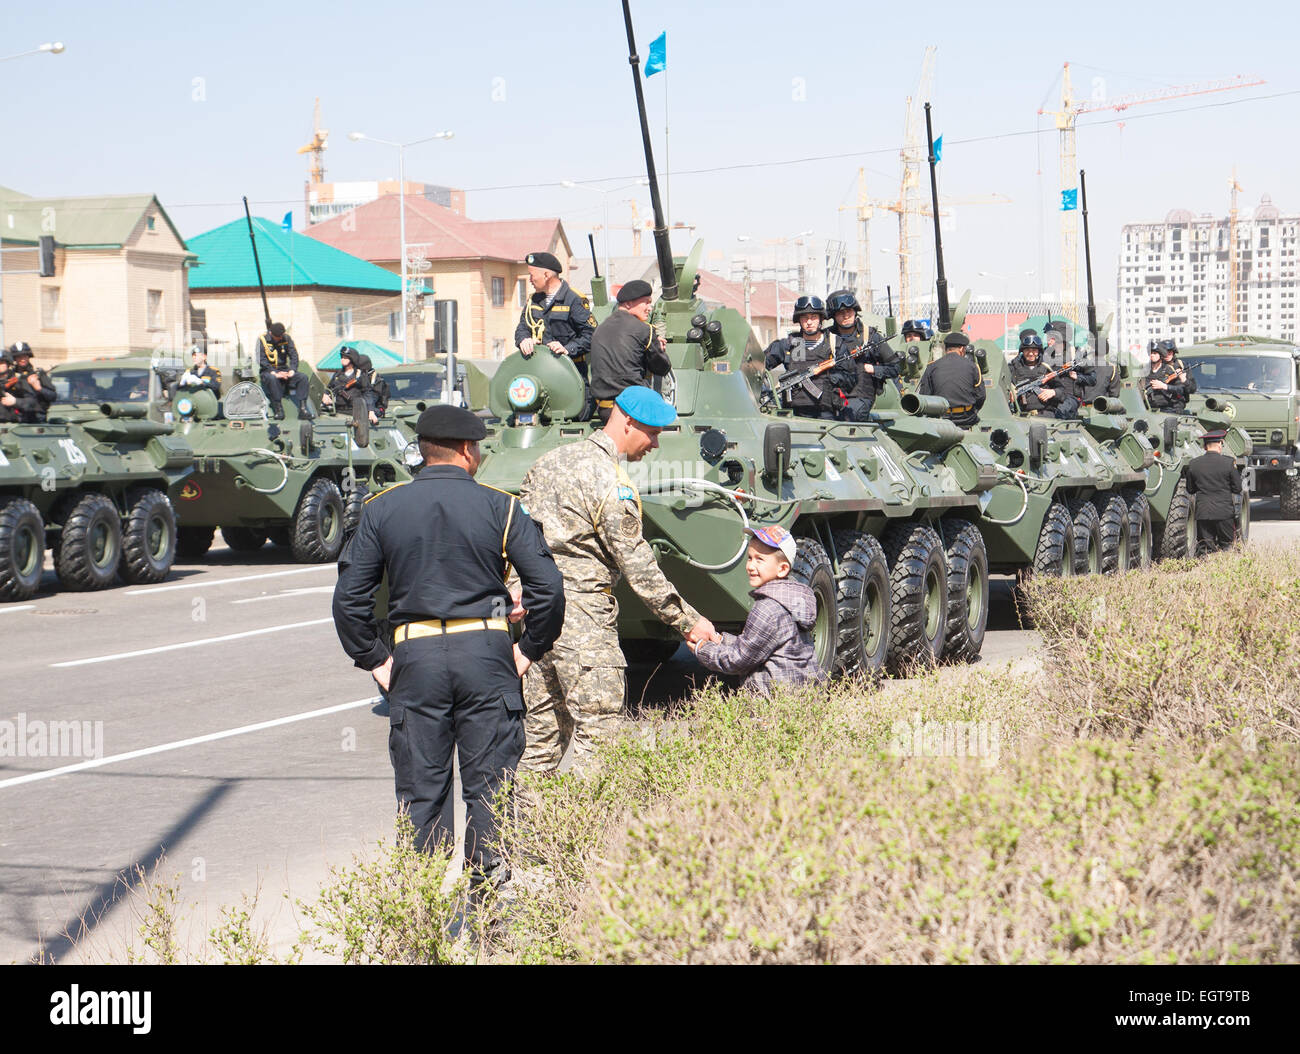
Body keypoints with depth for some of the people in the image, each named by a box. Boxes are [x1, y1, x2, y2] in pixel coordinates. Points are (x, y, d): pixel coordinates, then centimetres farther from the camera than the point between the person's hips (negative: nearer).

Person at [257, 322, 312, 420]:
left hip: (284, 369, 4)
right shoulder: (262, 339, -6)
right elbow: (262, 360, -12)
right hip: (268, 371, -4)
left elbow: (294, 356, 5)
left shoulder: (287, 338, 6)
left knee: (302, 378, -19)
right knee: (272, 379, -39)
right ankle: (278, 410, -35)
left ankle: (302, 408, -22)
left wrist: (292, 370, -13)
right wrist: (274, 373, -22)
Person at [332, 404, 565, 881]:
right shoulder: (499, 506, 0)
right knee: (490, 788, 7)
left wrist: (375, 660, 10)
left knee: (420, 793, 7)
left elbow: (349, 598, 2)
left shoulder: (381, 509, 5)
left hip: (415, 657, 1)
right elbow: (546, 585, -7)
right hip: (486, 652, -1)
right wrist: (529, 649, 6)